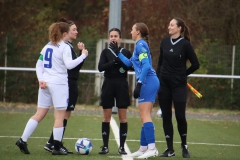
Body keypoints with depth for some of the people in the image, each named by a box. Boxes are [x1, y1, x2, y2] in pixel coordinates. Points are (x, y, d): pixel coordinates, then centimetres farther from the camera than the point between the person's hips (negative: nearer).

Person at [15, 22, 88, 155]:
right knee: (60, 116, 0)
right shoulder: (65, 47, -8)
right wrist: (83, 56, -12)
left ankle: (23, 140, 1)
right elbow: (69, 64, -19)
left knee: (40, 114, 10)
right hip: (59, 84, -7)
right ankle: (57, 147, -1)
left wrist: (41, 79, 4)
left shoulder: (47, 46, 14)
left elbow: (39, 64, 12)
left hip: (45, 83, 7)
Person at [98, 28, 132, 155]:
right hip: (108, 84, 0)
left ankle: (122, 147, 5)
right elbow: (100, 67, -10)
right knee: (106, 117, 2)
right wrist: (114, 62, -22)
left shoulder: (126, 52, 6)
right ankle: (105, 146, 7)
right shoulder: (105, 52, 5)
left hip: (122, 85, 0)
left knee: (122, 117, 0)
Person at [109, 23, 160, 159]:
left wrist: (139, 84, -22)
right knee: (144, 116, 11)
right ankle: (143, 148, 14)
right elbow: (129, 63, 34)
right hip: (149, 83, 10)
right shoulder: (140, 45, 21)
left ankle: (152, 148, -21)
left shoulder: (140, 44, -8)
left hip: (148, 82, -10)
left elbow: (146, 65, -19)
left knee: (144, 114, -14)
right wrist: (118, 52, 40)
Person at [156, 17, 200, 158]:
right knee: (166, 116, 3)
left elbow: (196, 64, -5)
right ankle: (170, 149, 8)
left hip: (179, 85, -5)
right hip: (164, 84, 5)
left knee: (180, 116, -6)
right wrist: (157, 78, 10)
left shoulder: (185, 44, -8)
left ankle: (184, 146, 15)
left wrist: (183, 74, 1)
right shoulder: (165, 42, 7)